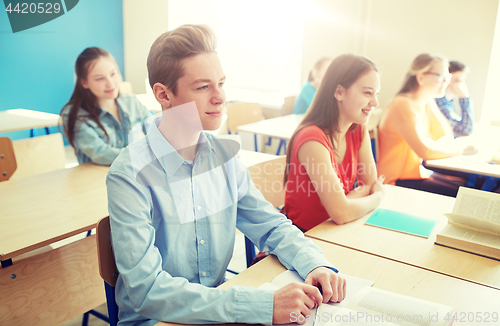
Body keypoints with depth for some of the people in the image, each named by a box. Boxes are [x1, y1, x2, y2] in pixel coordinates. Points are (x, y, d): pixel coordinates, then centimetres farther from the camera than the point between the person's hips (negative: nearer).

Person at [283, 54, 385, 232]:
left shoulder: (359, 130, -2)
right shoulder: (313, 139, -27)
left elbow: (371, 182, 1)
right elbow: (341, 213, -27)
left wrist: (340, 202, -17)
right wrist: (377, 197, -9)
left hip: (334, 230, 7)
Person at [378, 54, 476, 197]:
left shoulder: (427, 103, 8)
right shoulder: (403, 105, -20)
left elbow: (447, 138, 9)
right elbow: (425, 151, -25)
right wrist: (461, 148, -10)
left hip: (419, 171, 9)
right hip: (398, 181, -9)